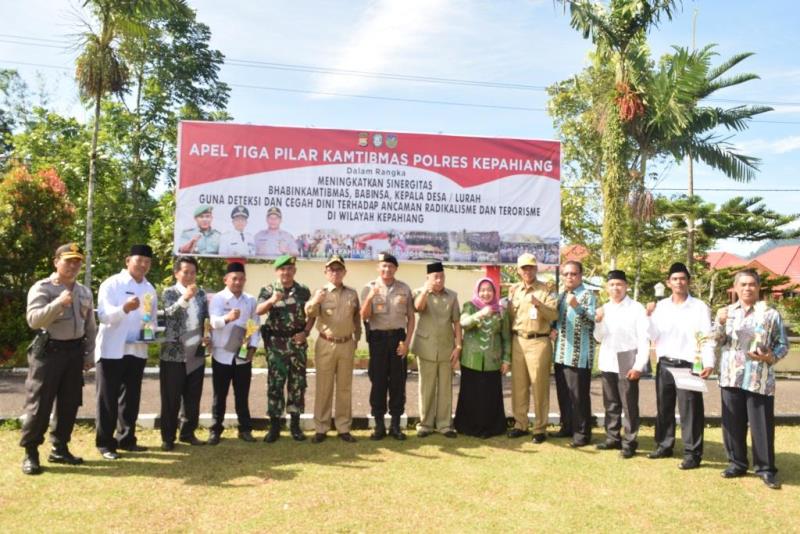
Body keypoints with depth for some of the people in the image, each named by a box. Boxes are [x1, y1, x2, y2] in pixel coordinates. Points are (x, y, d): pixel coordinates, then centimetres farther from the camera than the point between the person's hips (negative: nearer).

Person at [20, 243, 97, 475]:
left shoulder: (85, 292, 11)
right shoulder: (41, 288, -7)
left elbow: (90, 326, 15)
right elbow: (33, 320, -20)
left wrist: (88, 354, 11)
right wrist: (58, 303, -32)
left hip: (75, 351, 6)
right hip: (48, 351, -5)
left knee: (69, 403, 9)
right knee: (39, 404, -2)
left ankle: (59, 449, 22)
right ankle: (30, 453, 10)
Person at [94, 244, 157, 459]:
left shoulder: (149, 289, 11)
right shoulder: (111, 284, -6)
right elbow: (103, 315, -16)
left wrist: (150, 329, -5)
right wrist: (124, 309, -35)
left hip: (137, 350, 5)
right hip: (112, 350, -5)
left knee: (131, 398, 12)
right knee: (108, 398, 2)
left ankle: (126, 439, 24)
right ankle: (105, 442, 12)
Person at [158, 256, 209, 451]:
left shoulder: (201, 293, 9)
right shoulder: (169, 292, -4)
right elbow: (170, 312, -23)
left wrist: (207, 336, -1)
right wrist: (185, 298, -39)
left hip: (196, 354, 4)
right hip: (174, 354, -4)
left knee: (193, 399, 12)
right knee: (171, 399, 3)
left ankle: (188, 433, 25)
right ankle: (168, 437, 15)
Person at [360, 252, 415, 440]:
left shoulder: (404, 289, 4)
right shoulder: (369, 288, -1)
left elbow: (411, 317, 6)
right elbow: (364, 317, -9)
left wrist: (407, 341, -3)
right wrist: (370, 297, -24)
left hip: (398, 337, 1)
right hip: (378, 338, -1)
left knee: (398, 381, 6)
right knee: (378, 381, 5)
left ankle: (395, 424, 17)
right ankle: (379, 425, 15)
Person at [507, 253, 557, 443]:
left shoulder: (545, 290, -1)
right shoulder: (513, 290, 12)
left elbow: (554, 315, -12)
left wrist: (539, 304, -25)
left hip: (538, 342, -4)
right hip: (517, 341, 4)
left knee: (539, 385, -1)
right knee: (518, 384, 9)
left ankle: (540, 429, 9)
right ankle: (520, 425, 20)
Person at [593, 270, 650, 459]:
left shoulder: (636, 308, -6)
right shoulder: (604, 309, 9)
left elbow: (644, 339, -9)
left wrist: (638, 366, -14)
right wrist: (598, 322, -7)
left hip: (627, 363, -5)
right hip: (608, 363, 5)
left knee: (629, 405, 1)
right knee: (610, 404, 14)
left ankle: (629, 442, 11)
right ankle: (612, 438, 25)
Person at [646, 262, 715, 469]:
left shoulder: (699, 307, -3)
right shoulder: (661, 306, 7)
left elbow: (707, 337, -7)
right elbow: (654, 336, 6)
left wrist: (709, 362, -19)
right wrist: (649, 316, -7)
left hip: (688, 365, -4)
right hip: (664, 364, 4)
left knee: (690, 411, -2)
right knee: (664, 408, 12)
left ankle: (692, 454, 7)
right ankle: (664, 446, 25)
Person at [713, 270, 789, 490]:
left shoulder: (771, 314, 1)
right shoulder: (726, 312, 9)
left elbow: (783, 345, 3)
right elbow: (717, 341, 1)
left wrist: (771, 357, -16)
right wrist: (720, 323, -16)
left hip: (760, 379, -3)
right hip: (731, 377, 3)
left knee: (762, 425, 0)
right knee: (732, 424, 10)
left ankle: (765, 468, 14)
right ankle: (737, 463, 22)